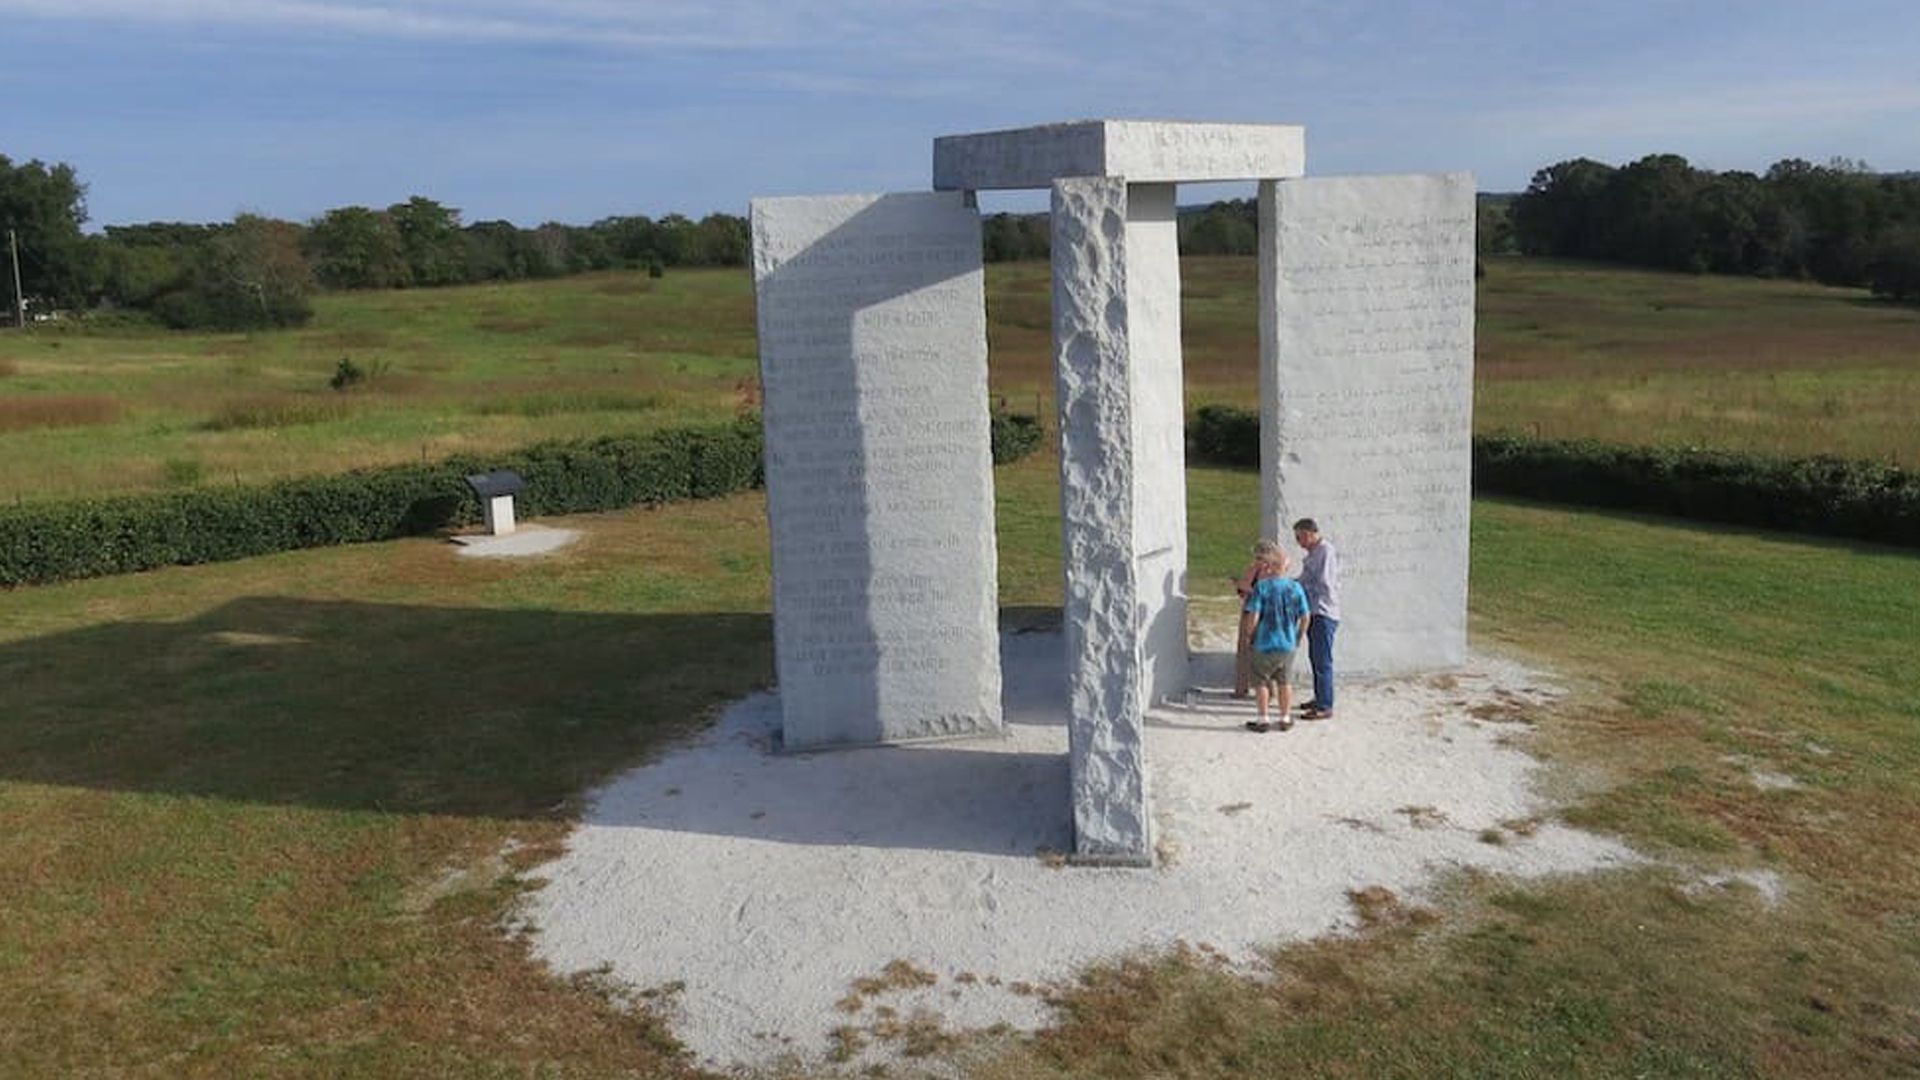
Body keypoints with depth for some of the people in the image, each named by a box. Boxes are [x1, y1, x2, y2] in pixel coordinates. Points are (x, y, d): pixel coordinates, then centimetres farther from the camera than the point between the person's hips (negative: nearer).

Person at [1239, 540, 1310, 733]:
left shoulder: (1261, 587, -15)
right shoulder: (1296, 587, -3)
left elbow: (1253, 617, -18)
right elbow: (1305, 617, 1)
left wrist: (1247, 636, -2)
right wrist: (1299, 637, 16)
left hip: (1265, 644, -4)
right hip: (1288, 645, 4)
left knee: (1260, 681, 11)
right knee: (1284, 681, 17)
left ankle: (1262, 720, 15)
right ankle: (1285, 718, 24)